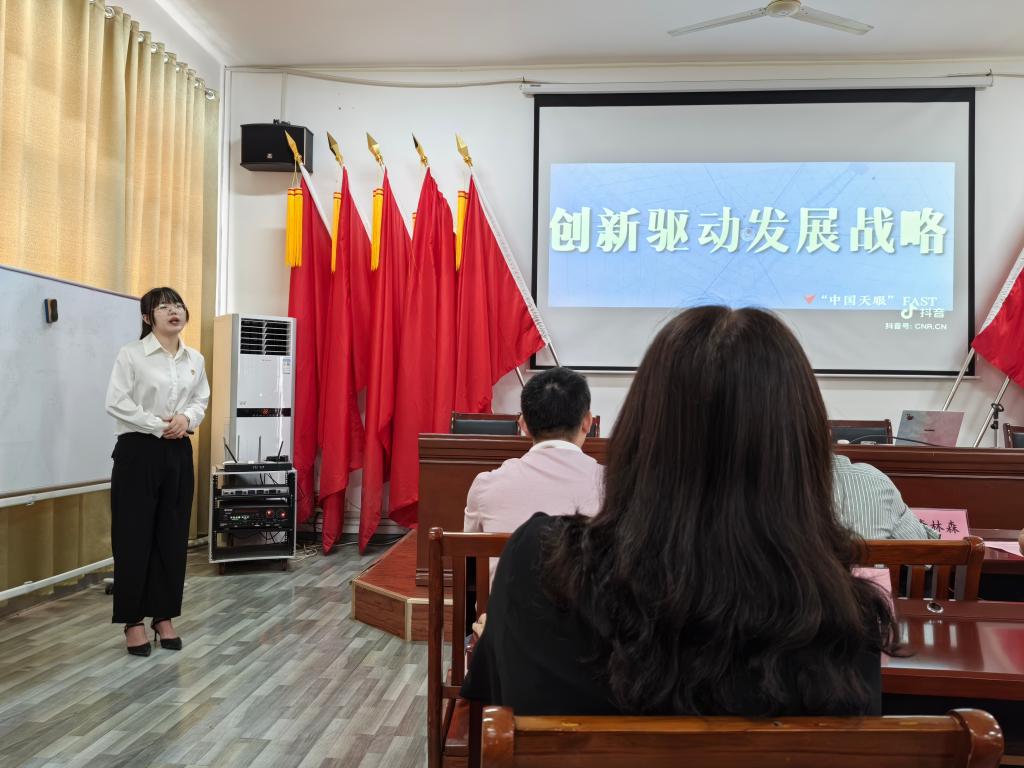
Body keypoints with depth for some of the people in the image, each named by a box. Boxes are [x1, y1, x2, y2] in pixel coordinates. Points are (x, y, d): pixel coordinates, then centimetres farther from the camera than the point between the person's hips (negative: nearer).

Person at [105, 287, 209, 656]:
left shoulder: (196, 359, 9)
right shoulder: (131, 354, -7)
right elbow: (116, 402, -12)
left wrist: (186, 418, -10)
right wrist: (158, 426, -15)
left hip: (178, 452, 5)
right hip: (138, 450, -5)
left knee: (173, 536, 8)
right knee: (134, 537, 0)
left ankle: (164, 616, 19)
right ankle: (133, 620, 12)